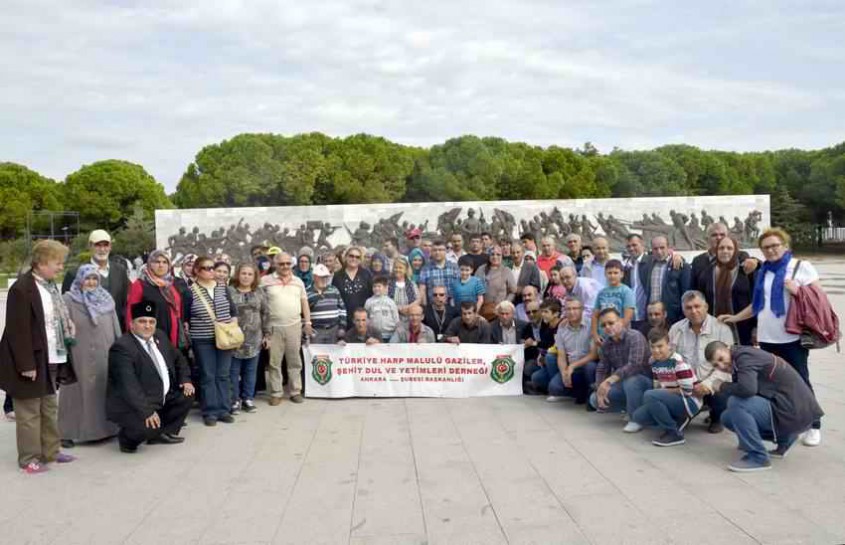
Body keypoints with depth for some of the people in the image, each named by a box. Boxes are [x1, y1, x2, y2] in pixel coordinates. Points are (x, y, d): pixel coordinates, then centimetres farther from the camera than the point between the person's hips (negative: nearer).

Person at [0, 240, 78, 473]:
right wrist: (26, 365, -20)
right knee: (29, 412, 3)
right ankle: (29, 458, 14)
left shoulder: (50, 286, 10)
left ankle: (50, 451, 29)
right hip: (32, 362, -9)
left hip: (51, 360, 9)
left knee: (49, 408, 17)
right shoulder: (21, 289, -18)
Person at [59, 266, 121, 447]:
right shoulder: (68, 300, -1)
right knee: (80, 391, -1)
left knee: (104, 389, 7)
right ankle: (70, 432, 7)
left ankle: (105, 428, 17)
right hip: (79, 356, -4)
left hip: (104, 356, 4)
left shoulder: (106, 299, 12)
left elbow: (115, 328, 14)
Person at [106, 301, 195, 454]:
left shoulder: (160, 336, 5)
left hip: (161, 398, 9)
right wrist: (146, 411, -34)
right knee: (150, 426, -30)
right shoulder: (122, 347, -21)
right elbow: (129, 386, -29)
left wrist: (185, 379, 5)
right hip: (133, 406, -9)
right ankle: (126, 438, 3)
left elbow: (178, 358, 21)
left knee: (187, 394, 6)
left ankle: (162, 433, 9)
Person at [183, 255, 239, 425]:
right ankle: (210, 412, 10)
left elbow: (233, 311, 13)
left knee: (223, 375, 8)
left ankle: (223, 410, 16)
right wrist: (187, 338, -2)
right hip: (203, 341, -3)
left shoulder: (223, 288, 5)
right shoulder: (190, 292, -5)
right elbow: (184, 318, 1)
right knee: (207, 376, 2)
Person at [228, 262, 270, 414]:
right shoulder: (229, 291, -4)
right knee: (234, 371, 5)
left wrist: (266, 334, 5)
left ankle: (248, 399, 21)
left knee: (251, 371, 10)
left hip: (254, 339, 3)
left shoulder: (259, 292, 7)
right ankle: (235, 400, 15)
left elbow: (265, 314, 8)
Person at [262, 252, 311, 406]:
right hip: (273, 327, -2)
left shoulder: (298, 282, 10)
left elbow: (304, 302, 13)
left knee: (295, 361, 9)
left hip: (294, 326, 3)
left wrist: (307, 322, 6)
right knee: (274, 362, 4)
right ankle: (276, 393, 14)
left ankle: (296, 391, 17)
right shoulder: (266, 281, -2)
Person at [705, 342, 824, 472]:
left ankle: (757, 457, -11)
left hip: (794, 413, -10)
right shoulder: (744, 356, 13)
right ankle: (784, 437, 17)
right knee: (728, 417, 9)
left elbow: (747, 389, -31)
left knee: (736, 403, -22)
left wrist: (723, 387, -13)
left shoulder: (744, 356, -15)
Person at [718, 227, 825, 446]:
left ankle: (814, 426, 11)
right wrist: (735, 317, 16)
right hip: (767, 338, 5)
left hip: (793, 337, -5)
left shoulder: (802, 267, 0)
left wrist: (797, 291, -17)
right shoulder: (763, 272, 16)